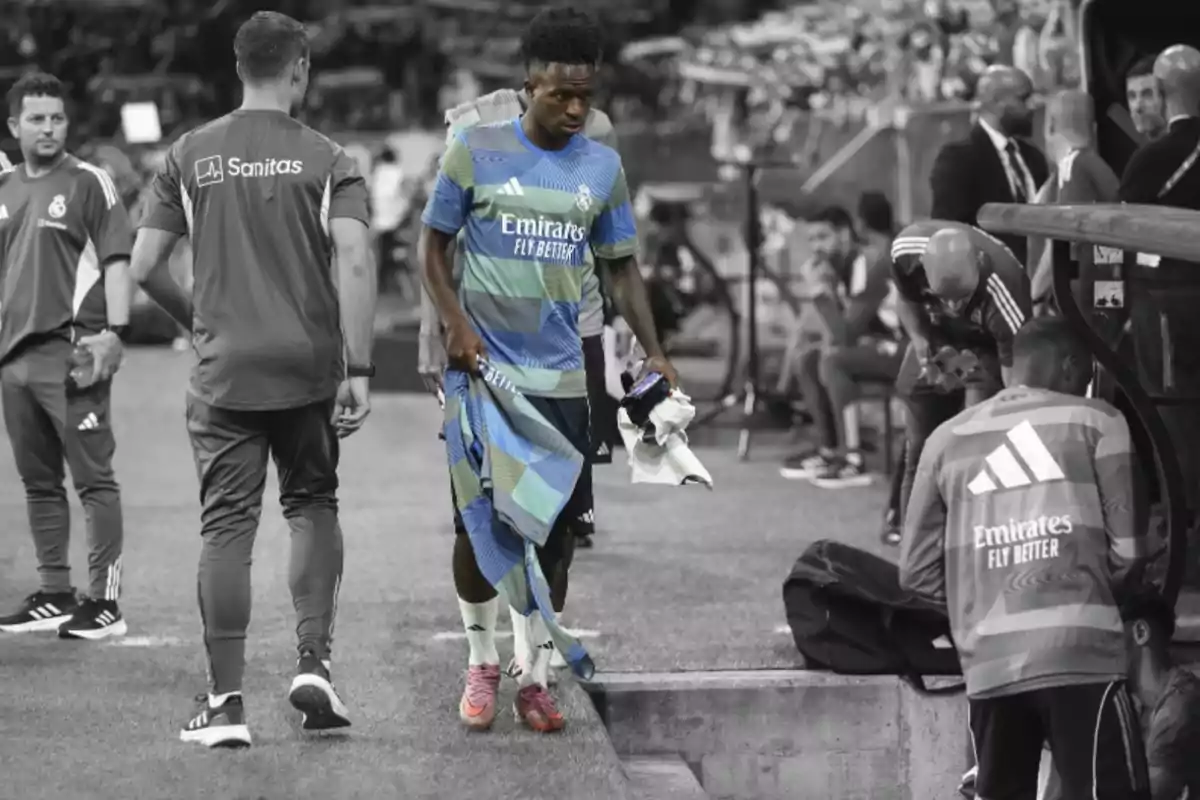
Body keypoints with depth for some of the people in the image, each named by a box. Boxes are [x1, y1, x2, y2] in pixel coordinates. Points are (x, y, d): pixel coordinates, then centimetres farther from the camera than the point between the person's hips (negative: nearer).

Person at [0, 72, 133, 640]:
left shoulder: (89, 183, -2)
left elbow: (117, 262, -7)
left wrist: (113, 332, -16)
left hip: (71, 353, -7)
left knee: (93, 477, -6)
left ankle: (104, 602, -5)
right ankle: (54, 596, 19)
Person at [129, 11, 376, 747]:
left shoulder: (191, 155, 3)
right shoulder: (327, 160, -1)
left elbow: (144, 265, 1)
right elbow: (354, 262, -13)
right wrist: (358, 370, -12)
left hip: (223, 372, 1)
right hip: (309, 367, -1)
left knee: (227, 527, 2)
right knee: (313, 506, 17)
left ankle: (226, 701, 0)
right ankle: (314, 662, 4)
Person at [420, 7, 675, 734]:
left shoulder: (603, 167, 5)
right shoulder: (476, 151, -4)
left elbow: (622, 266, 11)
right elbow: (435, 246, 2)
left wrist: (654, 352, -1)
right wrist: (457, 325, -13)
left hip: (561, 377, 2)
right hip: (484, 370, -2)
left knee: (557, 525, 1)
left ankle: (537, 675, 13)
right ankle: (482, 660, 20)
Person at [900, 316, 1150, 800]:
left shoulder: (947, 440, 14)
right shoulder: (1096, 423, 5)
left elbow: (918, 571, 12)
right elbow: (1124, 553, 2)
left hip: (987, 662, 4)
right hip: (1080, 652, -4)